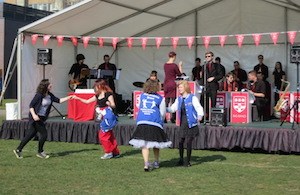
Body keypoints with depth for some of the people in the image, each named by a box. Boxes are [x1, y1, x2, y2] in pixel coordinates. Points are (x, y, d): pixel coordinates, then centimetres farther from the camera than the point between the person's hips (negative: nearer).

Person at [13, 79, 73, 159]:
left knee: (31, 134, 10)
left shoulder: (49, 95, 6)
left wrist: (69, 97, 3)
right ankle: (40, 152, 13)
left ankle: (18, 150, 17)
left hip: (42, 118, 8)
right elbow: (31, 105, -15)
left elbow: (58, 100, 10)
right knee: (43, 134, -4)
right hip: (36, 118, -8)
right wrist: (34, 115, -27)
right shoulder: (39, 95, -16)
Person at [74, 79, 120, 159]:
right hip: (103, 117, 8)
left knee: (103, 135, -8)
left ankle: (108, 152, 0)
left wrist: (109, 104, -32)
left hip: (108, 117, -8)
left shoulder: (108, 94, -9)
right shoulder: (97, 96, 12)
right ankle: (115, 152, 17)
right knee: (109, 135, 11)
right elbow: (87, 101, 18)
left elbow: (113, 105, -11)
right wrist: (78, 98, 17)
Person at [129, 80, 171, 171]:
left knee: (144, 144, -2)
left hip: (142, 122, 1)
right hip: (155, 123, -1)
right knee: (155, 143, 14)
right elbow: (163, 113, 7)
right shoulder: (160, 99, 2)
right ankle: (156, 163, 27)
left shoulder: (142, 96, 10)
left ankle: (146, 163, -17)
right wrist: (160, 121, 26)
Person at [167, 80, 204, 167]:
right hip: (182, 123, 5)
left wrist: (200, 116, -32)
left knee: (188, 142, -3)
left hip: (191, 123, -5)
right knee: (180, 142, 1)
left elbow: (199, 108, -14)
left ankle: (188, 161, 10)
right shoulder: (179, 99, 12)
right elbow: (172, 108, 18)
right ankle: (181, 160, 15)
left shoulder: (192, 98, -6)